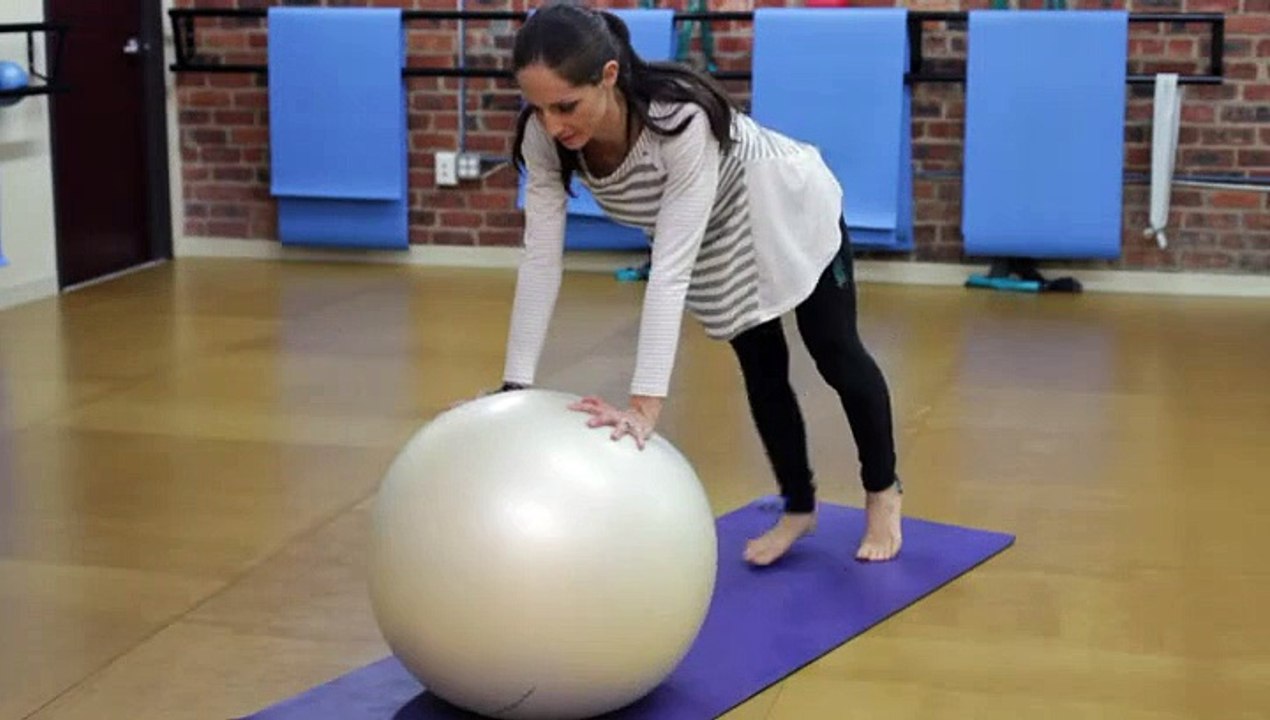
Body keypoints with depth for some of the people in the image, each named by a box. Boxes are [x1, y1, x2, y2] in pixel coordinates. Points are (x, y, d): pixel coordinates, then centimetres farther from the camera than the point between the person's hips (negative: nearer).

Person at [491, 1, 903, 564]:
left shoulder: (681, 120, -46)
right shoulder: (545, 138, -31)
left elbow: (671, 267, -50)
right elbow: (541, 258, -28)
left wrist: (645, 407, -55)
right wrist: (514, 386, -33)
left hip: (789, 212, -4)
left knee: (835, 355, 12)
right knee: (760, 370, 12)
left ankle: (882, 494, 35)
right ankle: (798, 507, 33)